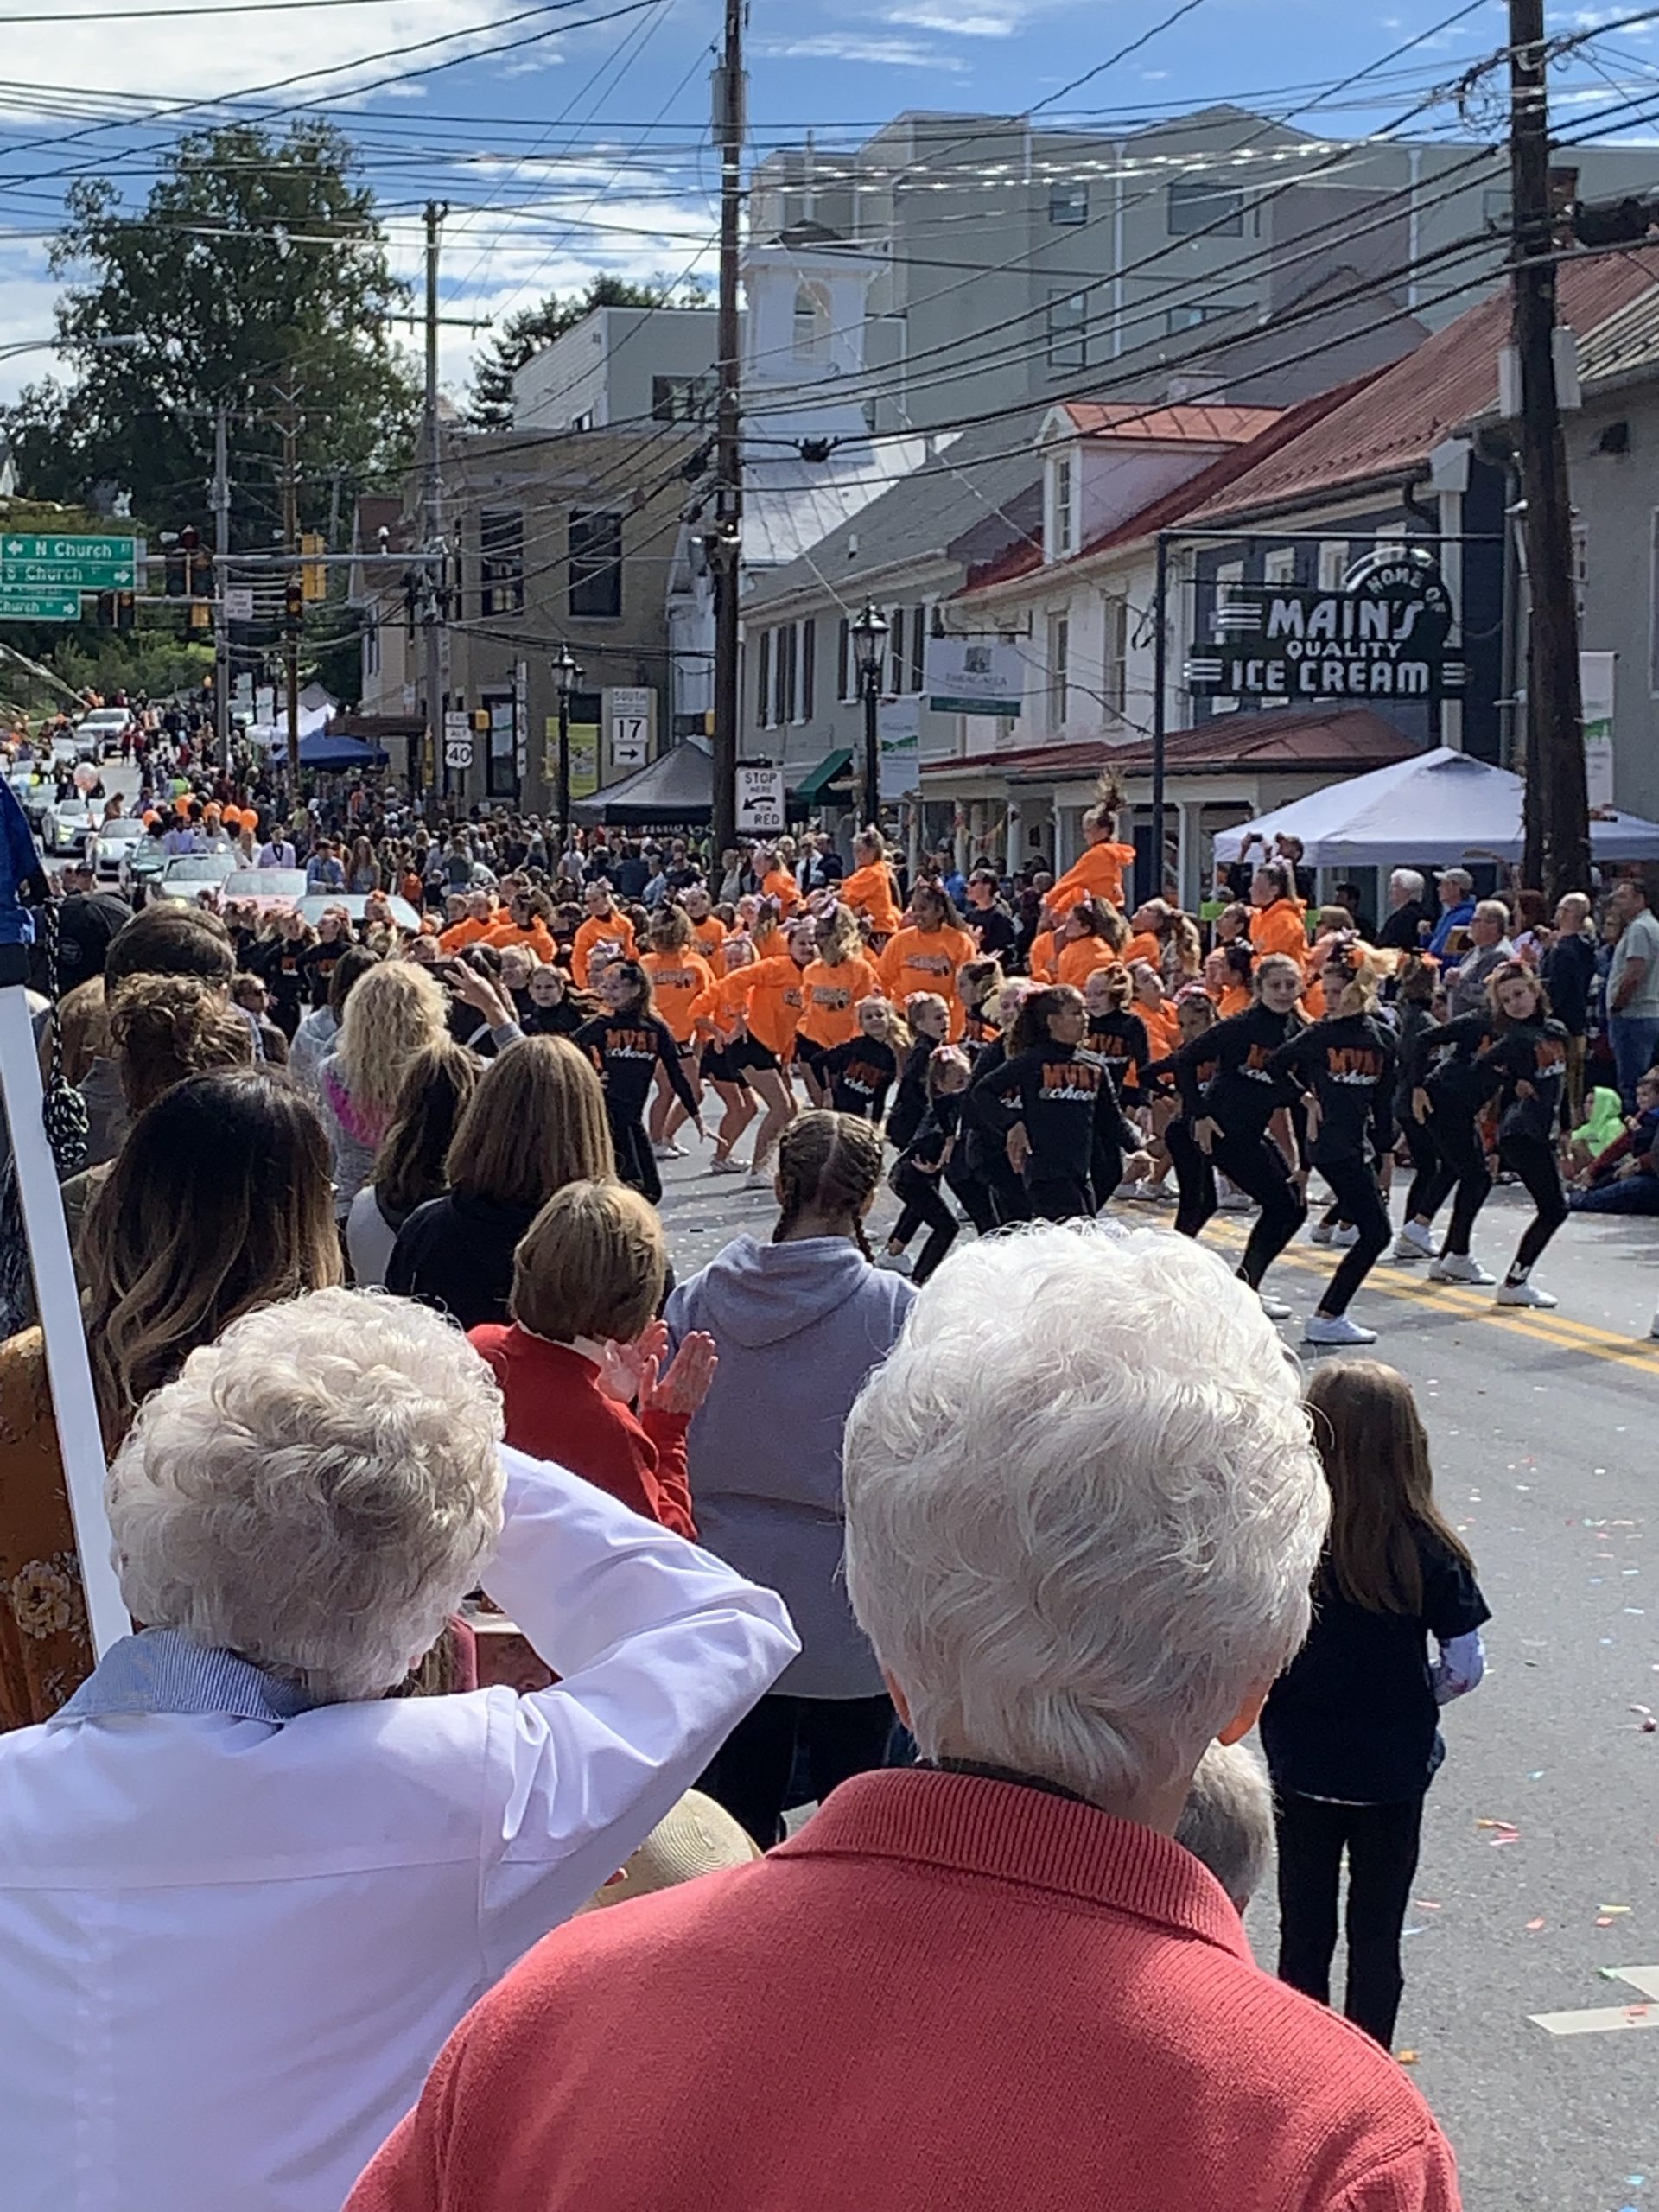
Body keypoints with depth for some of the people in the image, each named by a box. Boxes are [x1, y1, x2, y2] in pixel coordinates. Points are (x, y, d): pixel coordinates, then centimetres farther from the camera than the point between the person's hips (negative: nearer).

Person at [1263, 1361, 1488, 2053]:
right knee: (1378, 1938, 14)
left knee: (1304, 1934, 15)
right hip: (1395, 1772, 0)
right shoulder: (1430, 1551, -13)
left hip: (1302, 1768, 0)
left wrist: (1292, 1699, 5)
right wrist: (1408, 1703, 9)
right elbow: (1465, 1667, -9)